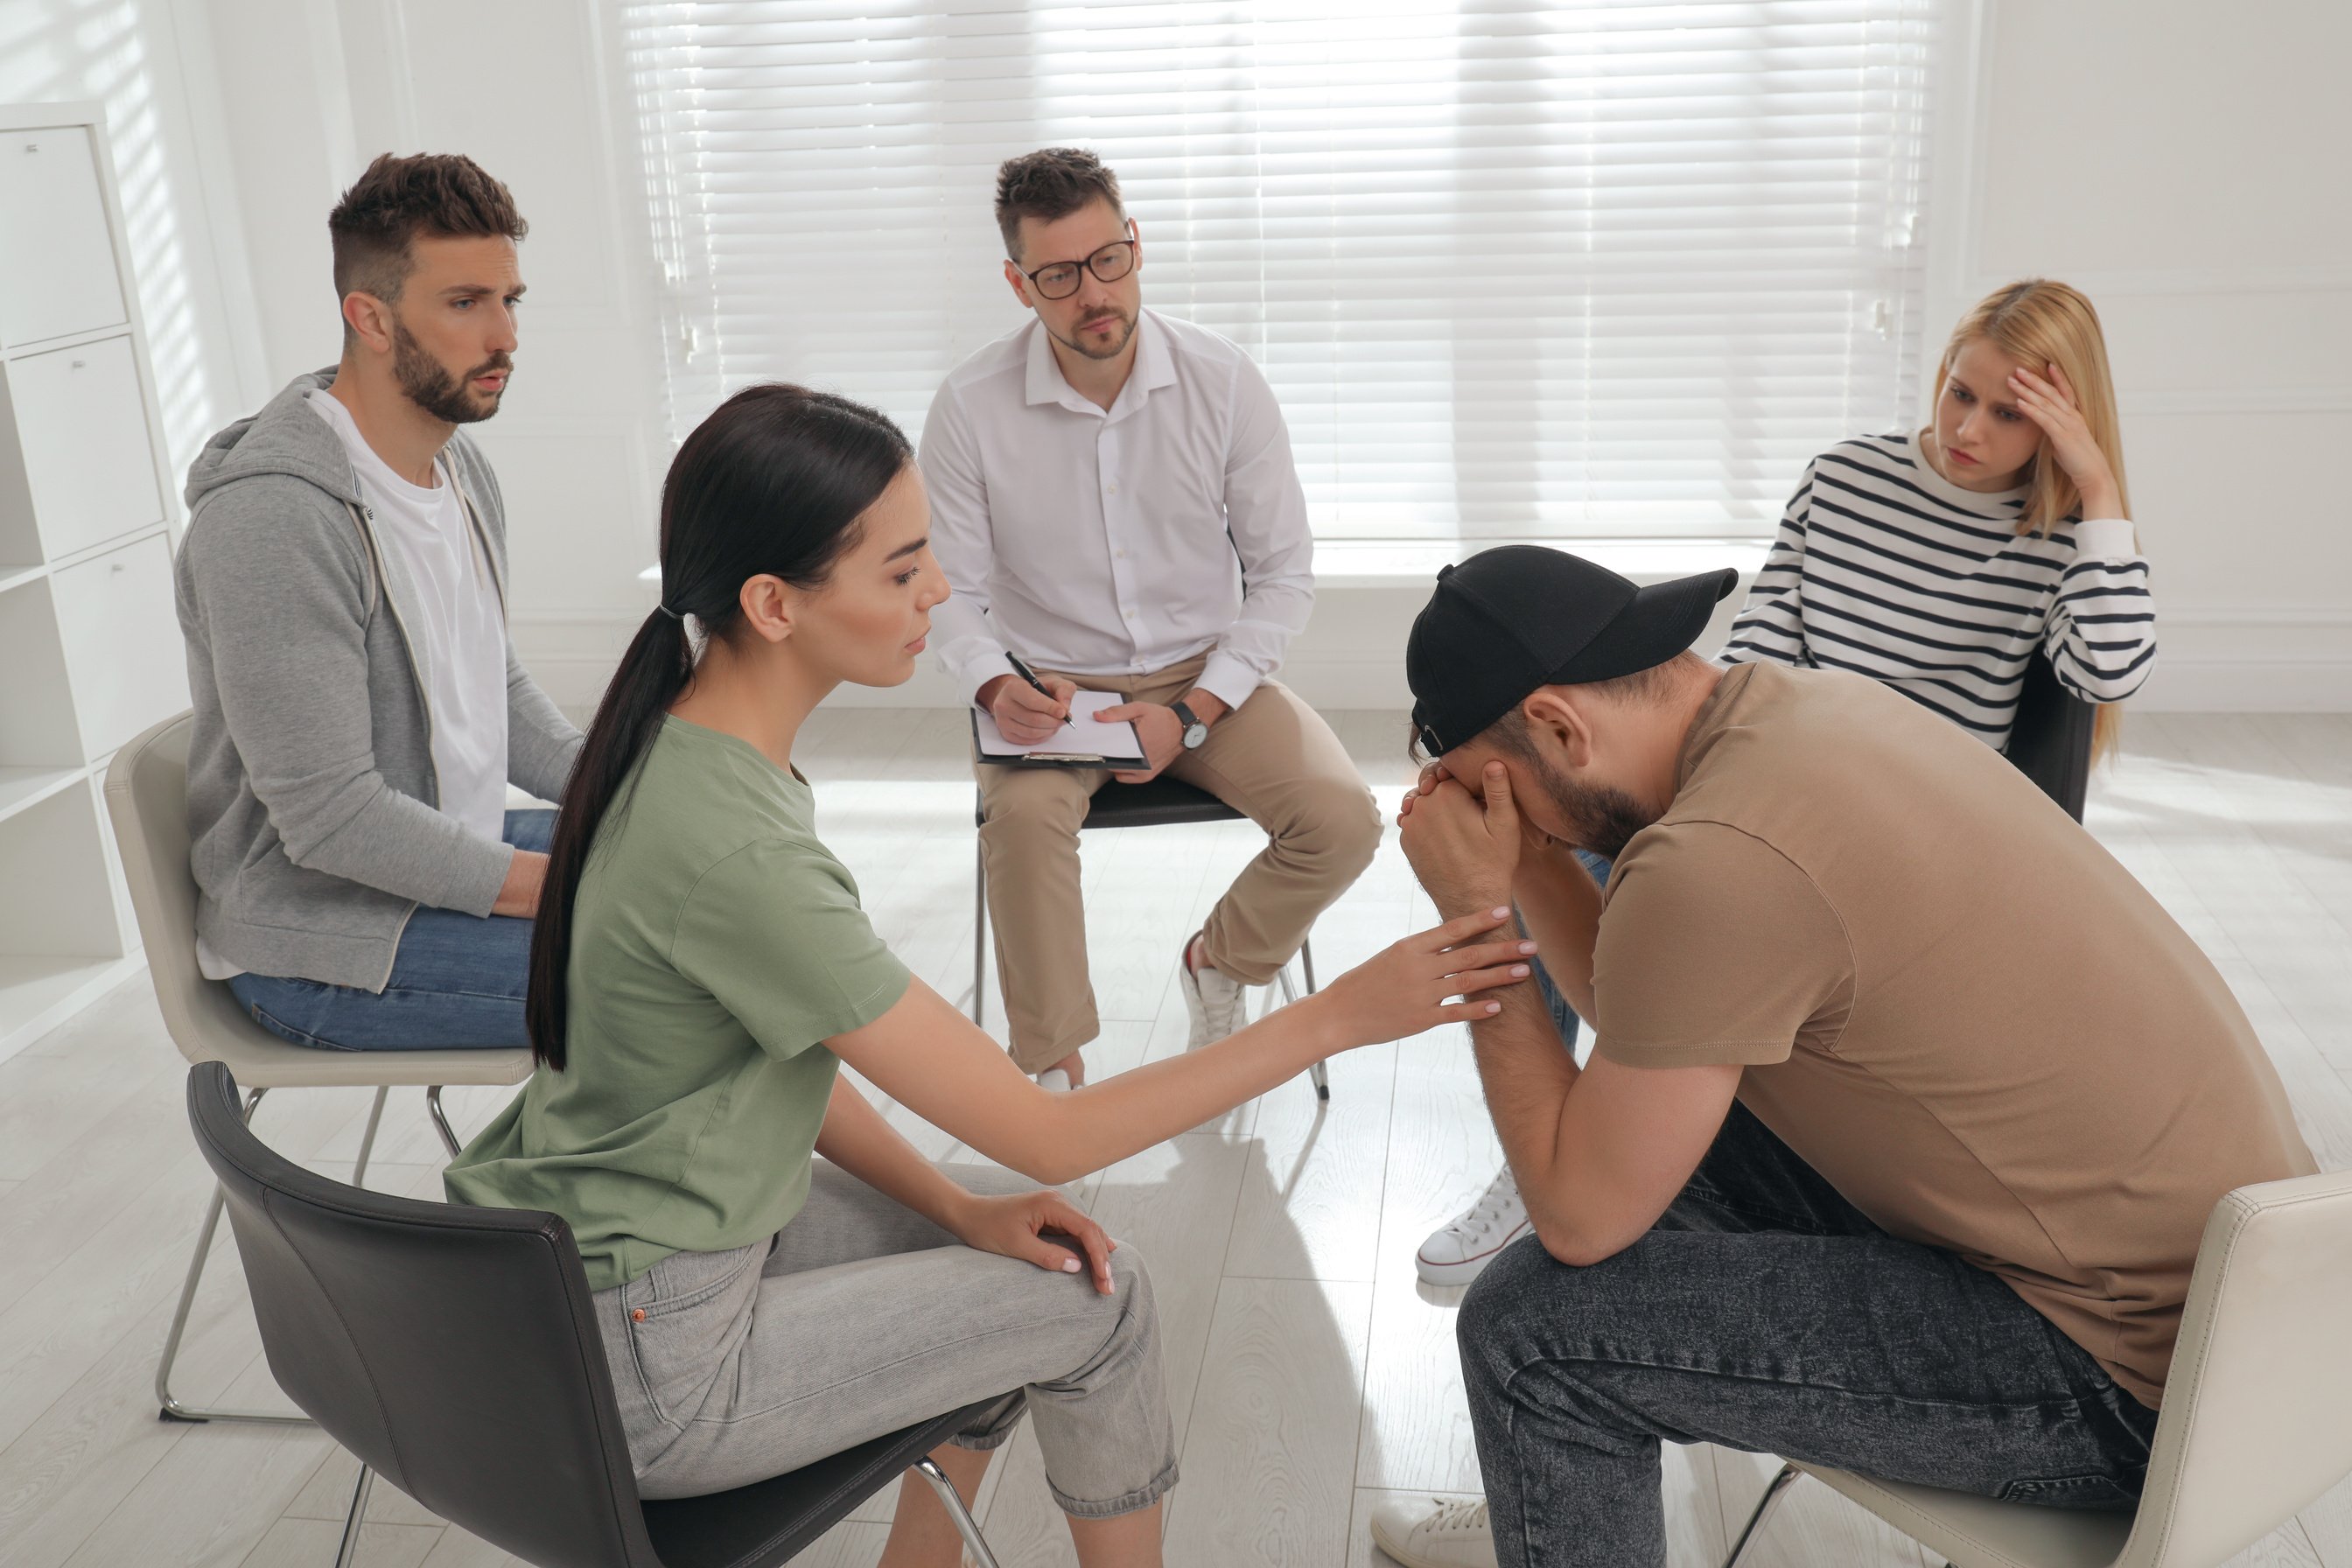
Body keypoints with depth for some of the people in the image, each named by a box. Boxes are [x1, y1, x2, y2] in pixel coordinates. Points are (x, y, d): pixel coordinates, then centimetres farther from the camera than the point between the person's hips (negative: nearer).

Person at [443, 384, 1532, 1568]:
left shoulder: (683, 737, -4)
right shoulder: (735, 854, -31)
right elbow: (1050, 1136, -25)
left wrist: (955, 1204, -3)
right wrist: (1339, 1016, -20)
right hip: (634, 1369, -8)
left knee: (1013, 1230, 16)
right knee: (1102, 1299, 2)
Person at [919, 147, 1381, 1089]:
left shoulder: (1225, 385, -8)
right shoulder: (971, 408, -9)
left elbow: (1285, 574, -2)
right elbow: (953, 592, 0)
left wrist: (1192, 714, -14)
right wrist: (996, 686, -23)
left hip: (1207, 674, 1)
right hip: (1051, 687, -1)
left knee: (1343, 820, -21)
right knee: (1023, 813, -34)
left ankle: (1218, 960, 10)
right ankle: (1053, 1066, -14)